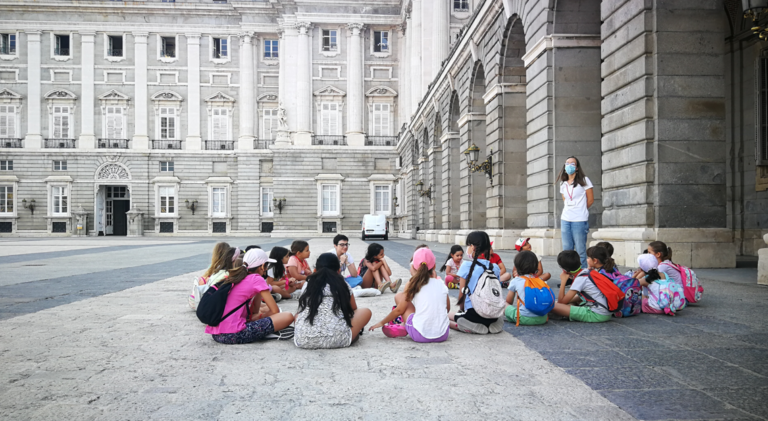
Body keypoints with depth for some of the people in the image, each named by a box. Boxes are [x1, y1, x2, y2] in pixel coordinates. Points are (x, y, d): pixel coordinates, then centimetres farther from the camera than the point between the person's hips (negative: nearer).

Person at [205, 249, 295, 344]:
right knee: (288, 317, -10)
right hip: (234, 336, -9)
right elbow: (275, 311, -3)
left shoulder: (232, 277, 18)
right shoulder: (256, 279, -3)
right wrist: (262, 315, 13)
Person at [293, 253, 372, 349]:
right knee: (366, 312, 18)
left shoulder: (308, 285, 16)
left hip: (303, 341, 2)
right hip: (336, 340, -2)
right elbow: (354, 309, 28)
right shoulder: (343, 286, 12)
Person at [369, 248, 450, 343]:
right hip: (443, 335, 4)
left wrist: (382, 322, 16)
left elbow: (399, 310, 1)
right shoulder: (441, 284, 5)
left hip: (420, 335, -3)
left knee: (399, 296, 12)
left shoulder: (412, 283, -3)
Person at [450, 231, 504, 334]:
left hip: (473, 315, -7)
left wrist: (462, 309, 14)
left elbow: (462, 294, -5)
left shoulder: (466, 266, -9)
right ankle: (490, 326, 14)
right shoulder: (495, 267, 4)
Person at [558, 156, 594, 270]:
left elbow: (590, 200, 2)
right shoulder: (563, 184, 13)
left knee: (580, 251, -3)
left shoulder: (584, 180, 1)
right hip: (565, 220, 5)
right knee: (566, 250, 7)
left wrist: (580, 209, 7)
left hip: (579, 220, -5)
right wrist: (568, 211, 8)